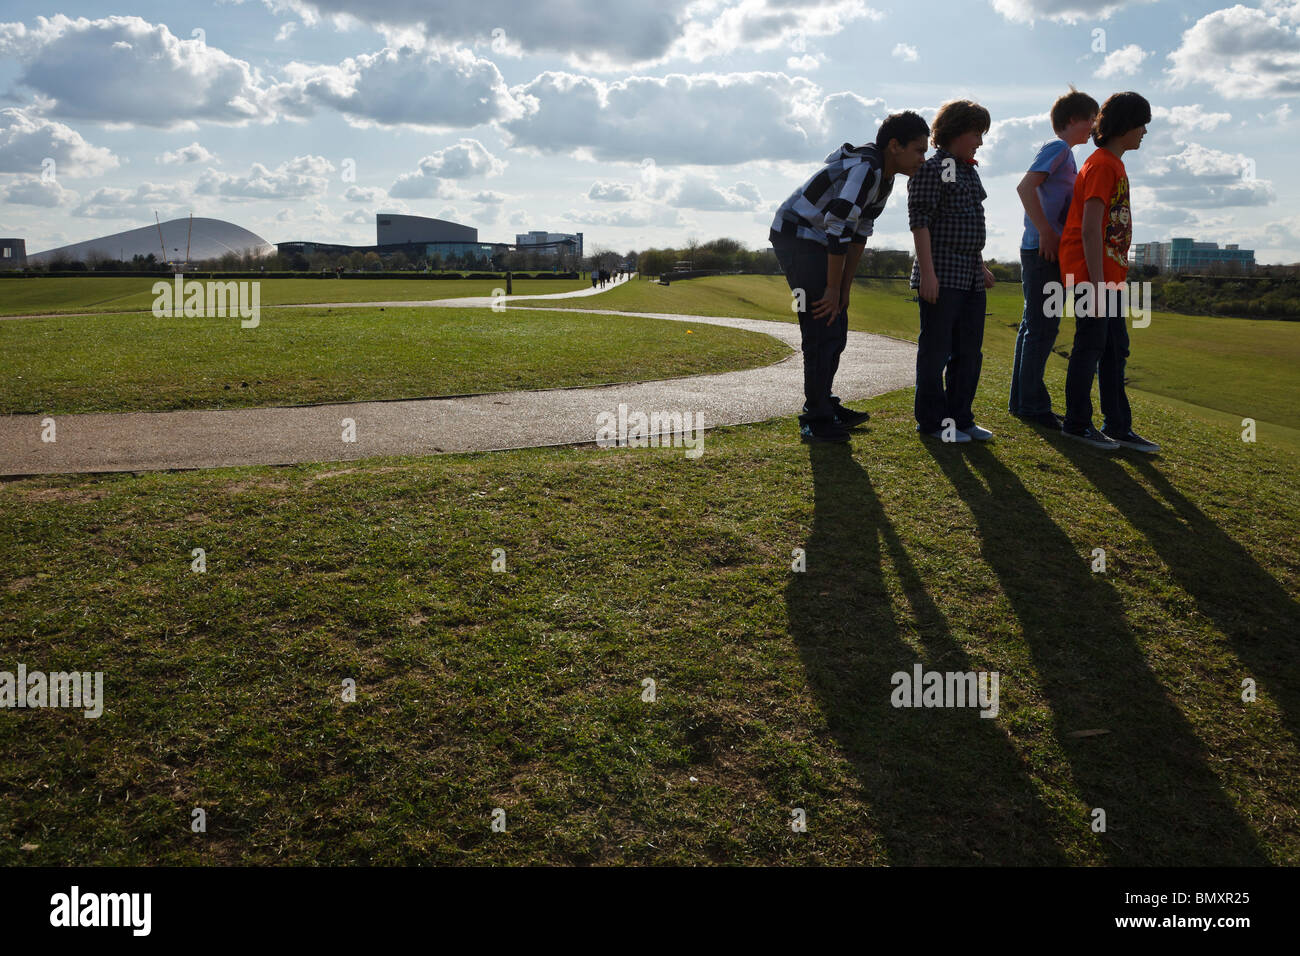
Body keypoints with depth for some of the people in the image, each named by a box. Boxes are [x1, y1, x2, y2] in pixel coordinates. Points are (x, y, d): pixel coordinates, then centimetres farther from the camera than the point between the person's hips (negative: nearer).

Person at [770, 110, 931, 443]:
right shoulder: (864, 169, -23)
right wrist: (834, 288, -22)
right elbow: (839, 228, -28)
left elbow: (860, 231, 10)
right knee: (822, 328, -12)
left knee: (836, 326, 13)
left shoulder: (885, 176, 9)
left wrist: (844, 287, 7)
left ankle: (823, 404, 25)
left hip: (816, 243, 10)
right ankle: (816, 421, -7)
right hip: (796, 236, -10)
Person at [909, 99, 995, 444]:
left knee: (969, 351, 10)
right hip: (941, 276, -9)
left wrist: (982, 266, 24)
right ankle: (931, 421, 6)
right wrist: (927, 272, -20)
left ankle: (961, 418, 19)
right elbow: (919, 221, -14)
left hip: (971, 278, 9)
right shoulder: (931, 169, -8)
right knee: (935, 350, -2)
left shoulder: (969, 171, 19)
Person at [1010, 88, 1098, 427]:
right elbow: (1025, 186, -21)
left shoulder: (1064, 153, 21)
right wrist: (1046, 233, -21)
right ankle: (1032, 403, -2)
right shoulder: (1057, 148, -8)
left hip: (1048, 251, 10)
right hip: (1042, 250, -10)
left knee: (1035, 327, 11)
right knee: (1042, 328, -7)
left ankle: (1021, 401, 17)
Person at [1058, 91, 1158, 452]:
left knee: (1115, 350, 11)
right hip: (1091, 274, -10)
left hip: (1110, 275, 10)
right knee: (1091, 346, -3)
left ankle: (1118, 426, 17)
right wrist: (1097, 284, -22)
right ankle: (1076, 424, 7)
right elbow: (1089, 229, -20)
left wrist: (1110, 281, 18)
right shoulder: (1102, 165, -13)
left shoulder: (1114, 164, 17)